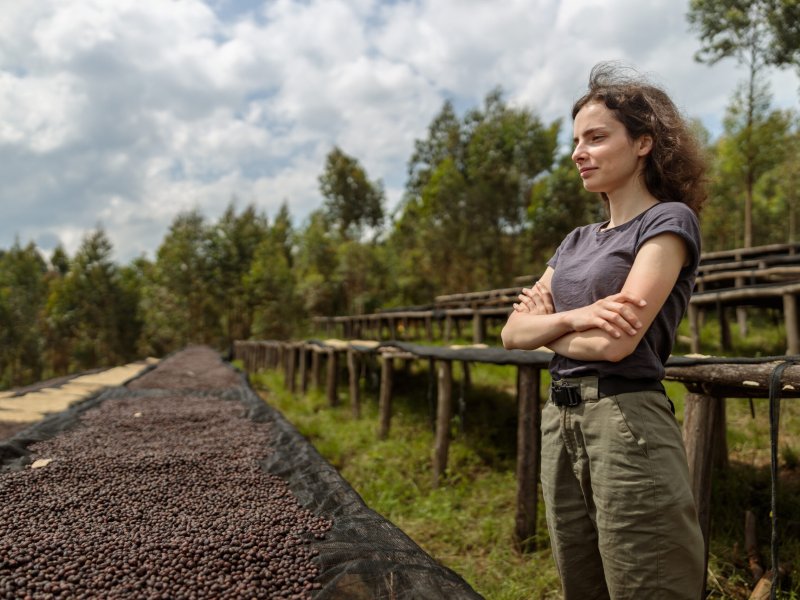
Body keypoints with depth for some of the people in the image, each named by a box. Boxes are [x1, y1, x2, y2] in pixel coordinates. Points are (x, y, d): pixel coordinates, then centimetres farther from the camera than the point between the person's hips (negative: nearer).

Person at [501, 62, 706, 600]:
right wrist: (573, 316, -13)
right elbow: (513, 332, 6)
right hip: (560, 423, 8)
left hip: (626, 424, -7)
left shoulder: (669, 221, -6)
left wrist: (545, 324, -1)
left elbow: (616, 342, -19)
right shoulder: (576, 242, 16)